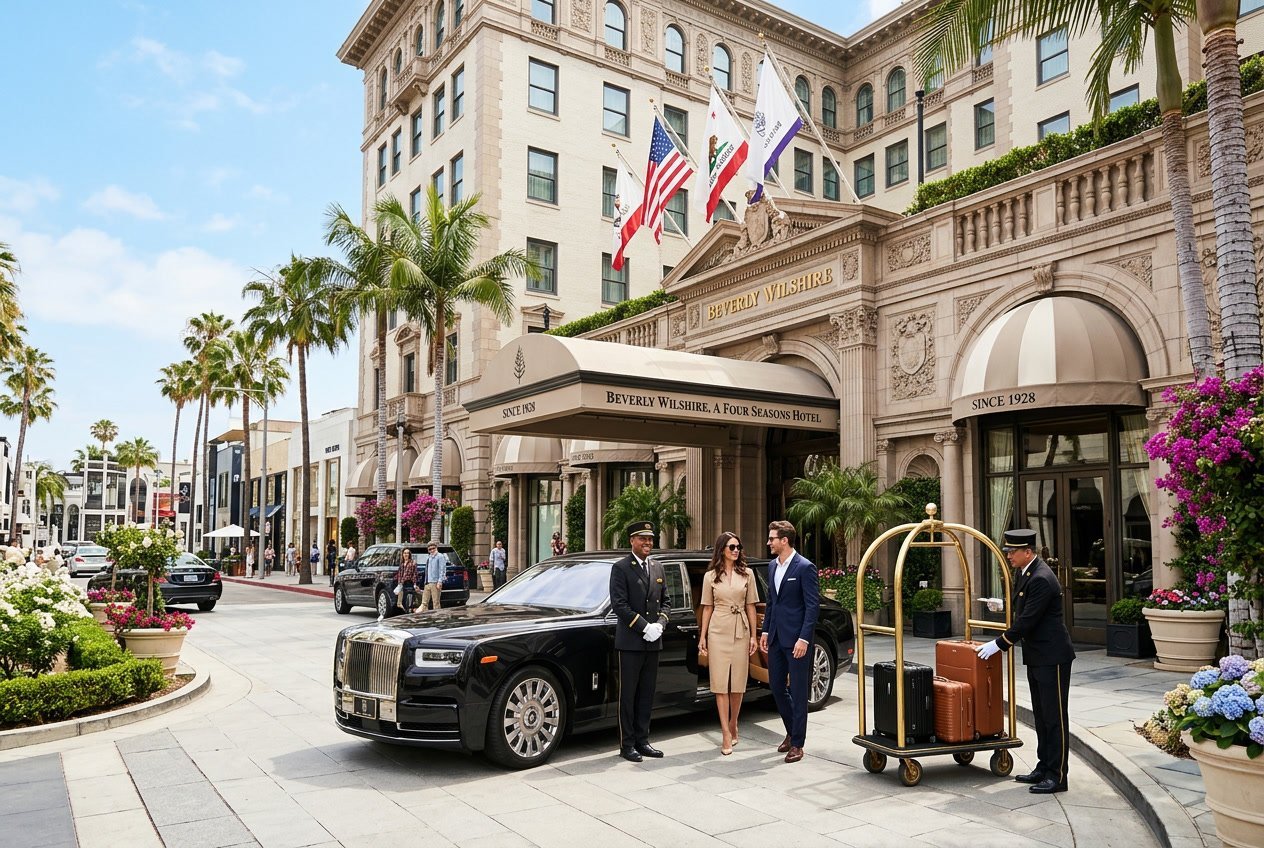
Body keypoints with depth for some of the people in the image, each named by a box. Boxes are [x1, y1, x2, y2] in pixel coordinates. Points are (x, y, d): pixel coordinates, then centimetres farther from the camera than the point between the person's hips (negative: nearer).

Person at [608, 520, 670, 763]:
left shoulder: (658, 569, 14)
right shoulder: (620, 568, -6)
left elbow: (665, 602, 15)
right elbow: (619, 604, -13)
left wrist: (659, 624, -4)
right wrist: (645, 627, -16)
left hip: (653, 642, 6)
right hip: (630, 642, -6)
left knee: (646, 694, 11)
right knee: (628, 695, 1)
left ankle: (642, 741, 20)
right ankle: (627, 745, 9)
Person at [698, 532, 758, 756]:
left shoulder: (747, 574, 5)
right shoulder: (710, 576, 4)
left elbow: (750, 606, 7)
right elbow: (707, 608, 7)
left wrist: (753, 635, 3)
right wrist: (702, 637, 3)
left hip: (740, 632, 1)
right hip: (718, 631, -1)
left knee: (738, 683, 6)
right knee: (720, 684, -3)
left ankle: (732, 727, 26)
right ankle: (726, 736, 0)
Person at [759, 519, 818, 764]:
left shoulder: (805, 567, -12)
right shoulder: (772, 566, 11)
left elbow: (813, 606, -13)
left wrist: (804, 639, -18)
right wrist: (765, 631, 14)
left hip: (796, 639, -7)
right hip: (776, 638, 8)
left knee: (798, 691, 2)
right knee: (776, 686, 13)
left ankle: (797, 743, 11)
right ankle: (792, 731, 32)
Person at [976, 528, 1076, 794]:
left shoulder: (1041, 579, -22)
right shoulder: (1025, 573, 9)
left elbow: (1027, 621, -22)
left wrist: (999, 644, -16)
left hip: (1052, 657, -10)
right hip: (1036, 656, 10)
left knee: (1054, 716, -2)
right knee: (1041, 715, 16)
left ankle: (1057, 776, 5)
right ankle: (1044, 767, 25)